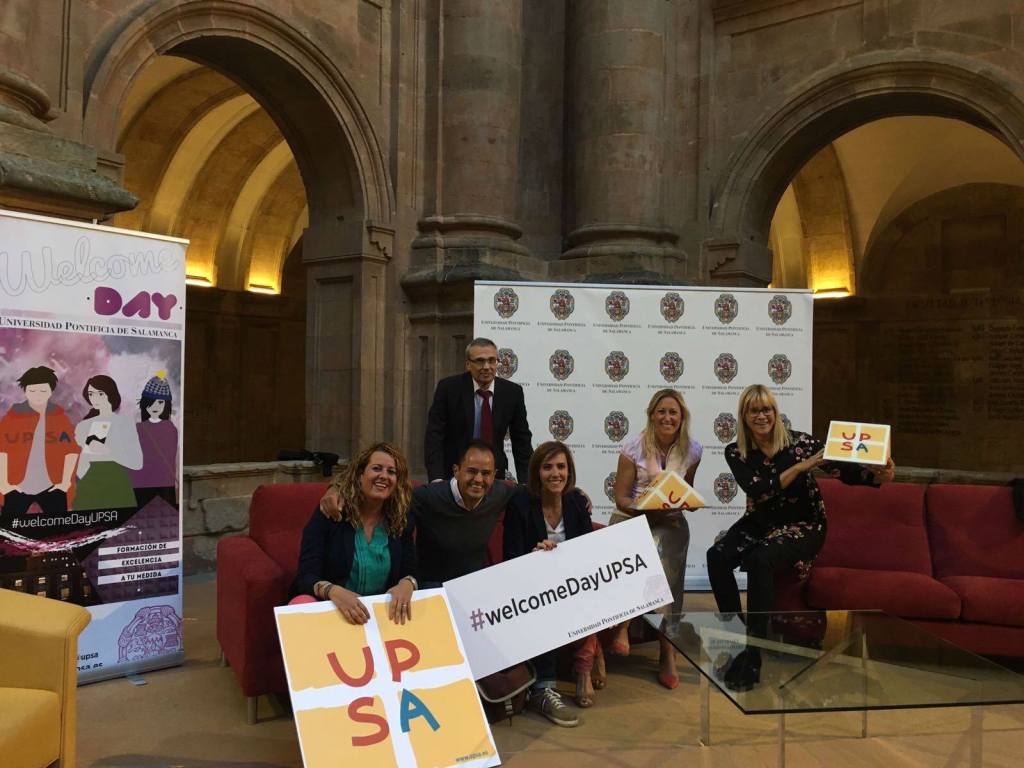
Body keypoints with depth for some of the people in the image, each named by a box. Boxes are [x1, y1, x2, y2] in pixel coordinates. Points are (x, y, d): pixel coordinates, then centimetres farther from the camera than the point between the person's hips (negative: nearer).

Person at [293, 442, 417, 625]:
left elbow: (410, 573, 3)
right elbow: (306, 576, -14)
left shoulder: (402, 519, 3)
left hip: (380, 613, 3)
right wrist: (333, 591, -37)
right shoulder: (329, 513, -7)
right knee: (303, 604, -35)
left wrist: (407, 585, -23)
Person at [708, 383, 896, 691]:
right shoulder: (736, 452, -5)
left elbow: (847, 471, -13)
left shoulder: (798, 442, -10)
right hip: (759, 523, 3)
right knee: (717, 556, -25)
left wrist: (878, 475, -34)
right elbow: (757, 490, -20)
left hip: (803, 525, -3)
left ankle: (752, 656, -23)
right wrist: (803, 466, -28)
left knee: (760, 561, -33)